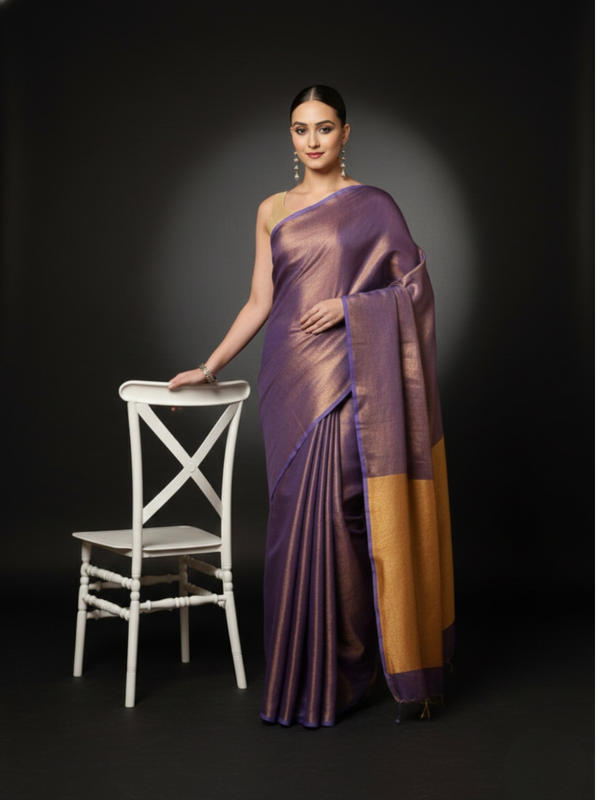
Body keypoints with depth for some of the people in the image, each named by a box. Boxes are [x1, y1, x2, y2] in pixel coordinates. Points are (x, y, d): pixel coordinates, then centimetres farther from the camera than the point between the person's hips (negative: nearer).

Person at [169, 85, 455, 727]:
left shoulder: (372, 206, 4)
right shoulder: (272, 211, 14)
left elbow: (414, 287, 1)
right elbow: (260, 302, 14)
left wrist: (348, 305, -12)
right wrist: (209, 367, 11)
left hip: (344, 376, -4)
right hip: (287, 377, 4)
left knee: (331, 514, -8)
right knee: (297, 517, 5)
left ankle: (334, 677, 5)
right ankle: (300, 668, 16)